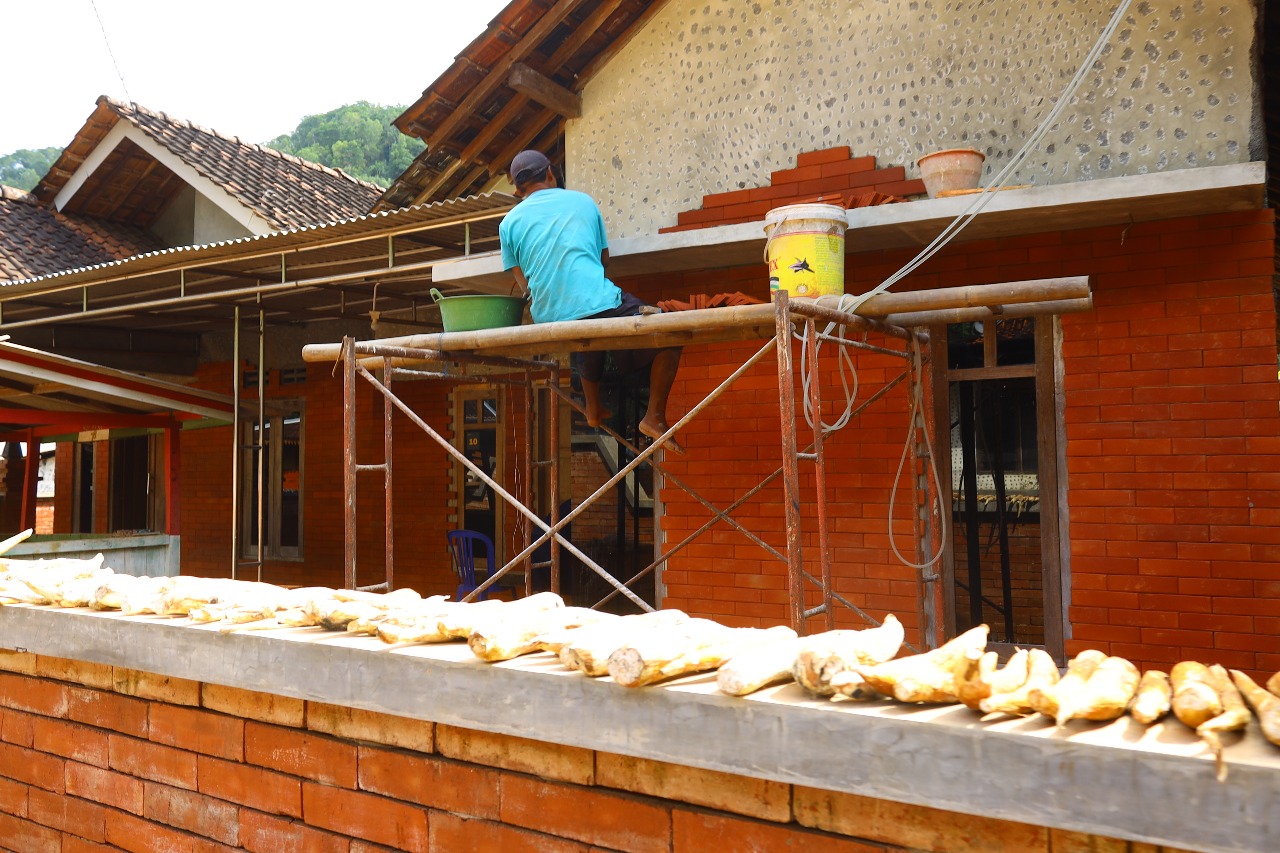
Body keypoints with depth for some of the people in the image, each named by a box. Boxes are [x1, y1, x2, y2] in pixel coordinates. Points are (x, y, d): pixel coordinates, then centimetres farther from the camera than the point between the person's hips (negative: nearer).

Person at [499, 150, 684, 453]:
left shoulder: (509, 223, 11)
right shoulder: (582, 201, 13)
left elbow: (525, 283, 16)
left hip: (549, 320, 4)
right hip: (599, 304, -3)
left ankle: (594, 409, 34)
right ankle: (655, 417, 3)